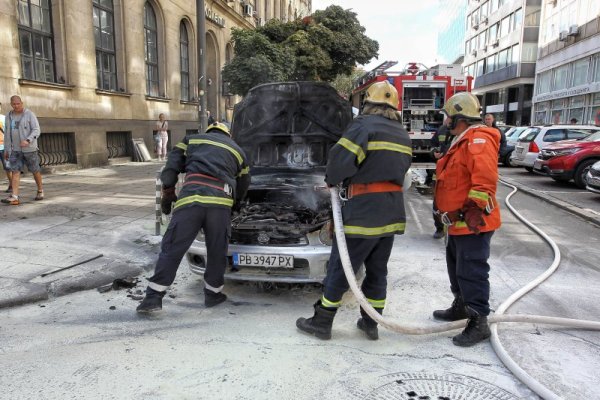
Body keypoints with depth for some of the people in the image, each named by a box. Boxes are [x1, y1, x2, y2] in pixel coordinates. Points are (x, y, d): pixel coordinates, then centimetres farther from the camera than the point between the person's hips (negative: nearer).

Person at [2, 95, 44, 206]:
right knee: (15, 171, -7)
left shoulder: (30, 114, -7)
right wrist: (6, 150, 13)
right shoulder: (9, 116, 9)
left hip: (30, 148, -4)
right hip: (15, 149, 4)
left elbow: (36, 130, -15)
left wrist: (27, 141, -31)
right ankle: (14, 197, -14)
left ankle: (40, 191, 28)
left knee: (35, 170, 7)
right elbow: (7, 134, 14)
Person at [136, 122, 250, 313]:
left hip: (191, 198, -1)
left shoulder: (192, 139, 29)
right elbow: (242, 188, 34)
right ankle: (213, 294, 26)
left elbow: (170, 169, 18)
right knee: (217, 251, 15)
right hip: (221, 202, 1)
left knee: (171, 248, 4)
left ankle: (153, 298, 6)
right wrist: (232, 202, 50)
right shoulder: (238, 151, 32)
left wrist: (167, 196, 23)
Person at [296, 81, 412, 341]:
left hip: (364, 212, -7)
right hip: (393, 213, 8)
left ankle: (321, 322, 15)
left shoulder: (364, 125, -9)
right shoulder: (403, 135, 15)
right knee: (377, 270, 17)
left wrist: (331, 179, 2)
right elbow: (401, 169, 17)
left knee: (340, 268, 3)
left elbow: (340, 159, -18)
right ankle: (370, 324, 27)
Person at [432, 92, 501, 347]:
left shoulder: (478, 141, -17)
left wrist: (474, 210, -27)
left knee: (471, 271, -5)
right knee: (457, 266, 22)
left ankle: (479, 323, 5)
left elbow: (485, 180, -28)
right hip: (459, 222, 11)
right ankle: (461, 306, 39)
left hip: (473, 223, -11)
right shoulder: (463, 142, 17)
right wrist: (451, 213, 23)